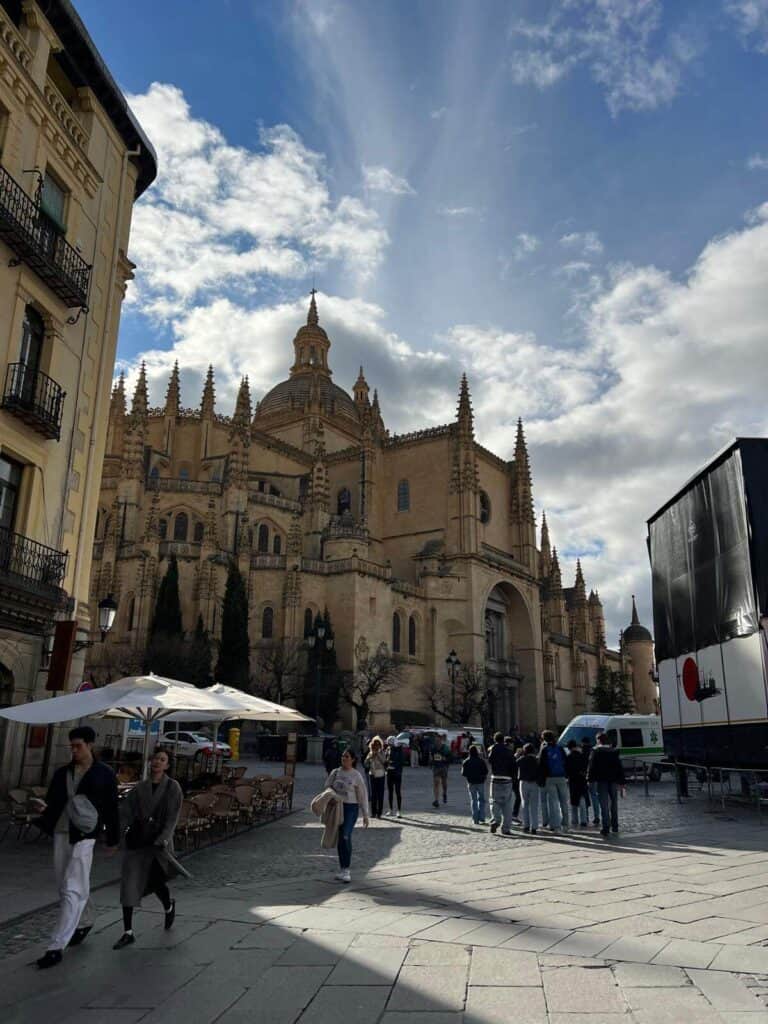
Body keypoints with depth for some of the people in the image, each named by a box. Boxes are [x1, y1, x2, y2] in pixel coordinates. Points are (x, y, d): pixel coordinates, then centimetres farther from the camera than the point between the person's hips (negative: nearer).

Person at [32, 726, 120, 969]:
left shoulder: (104, 774, -3)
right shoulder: (62, 773, 9)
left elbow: (111, 808, 3)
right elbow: (53, 801, 9)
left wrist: (113, 840, 7)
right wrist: (44, 808, -15)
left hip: (84, 836, -5)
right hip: (60, 833, 6)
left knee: (72, 890, -9)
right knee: (66, 887, 17)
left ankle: (56, 947, -6)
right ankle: (84, 922, 41)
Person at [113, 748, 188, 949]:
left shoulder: (172, 787, -2)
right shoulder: (139, 788, 7)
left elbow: (172, 818, -7)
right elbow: (128, 814, 5)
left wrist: (162, 841, -17)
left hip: (159, 842, -3)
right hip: (137, 841, 3)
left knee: (155, 880, -6)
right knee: (129, 884, -1)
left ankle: (169, 906, 29)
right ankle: (128, 933, 11)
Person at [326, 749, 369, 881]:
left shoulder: (356, 776, -4)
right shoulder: (335, 772, 6)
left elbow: (363, 795, -1)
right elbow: (327, 786, 16)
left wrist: (365, 815, -2)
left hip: (351, 808, -4)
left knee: (345, 837, -16)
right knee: (340, 838, 10)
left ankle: (346, 870, -10)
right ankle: (342, 868, 21)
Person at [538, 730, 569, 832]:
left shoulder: (544, 749, -1)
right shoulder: (560, 748, 5)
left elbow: (541, 765, -3)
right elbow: (566, 762, 5)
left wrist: (542, 779, 3)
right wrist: (567, 776, 9)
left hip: (549, 778, -2)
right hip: (561, 777, 2)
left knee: (552, 802, 0)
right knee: (563, 801, 12)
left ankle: (555, 825, -2)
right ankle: (565, 824, 13)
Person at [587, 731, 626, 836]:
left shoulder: (596, 752, -4)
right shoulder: (614, 752, 8)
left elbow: (592, 767, -10)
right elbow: (620, 768, 8)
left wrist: (590, 779, -4)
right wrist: (621, 783, 11)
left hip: (602, 781, -4)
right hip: (614, 781, 4)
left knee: (604, 805, -2)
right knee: (614, 804, 16)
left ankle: (605, 828, -5)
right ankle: (615, 826, 21)